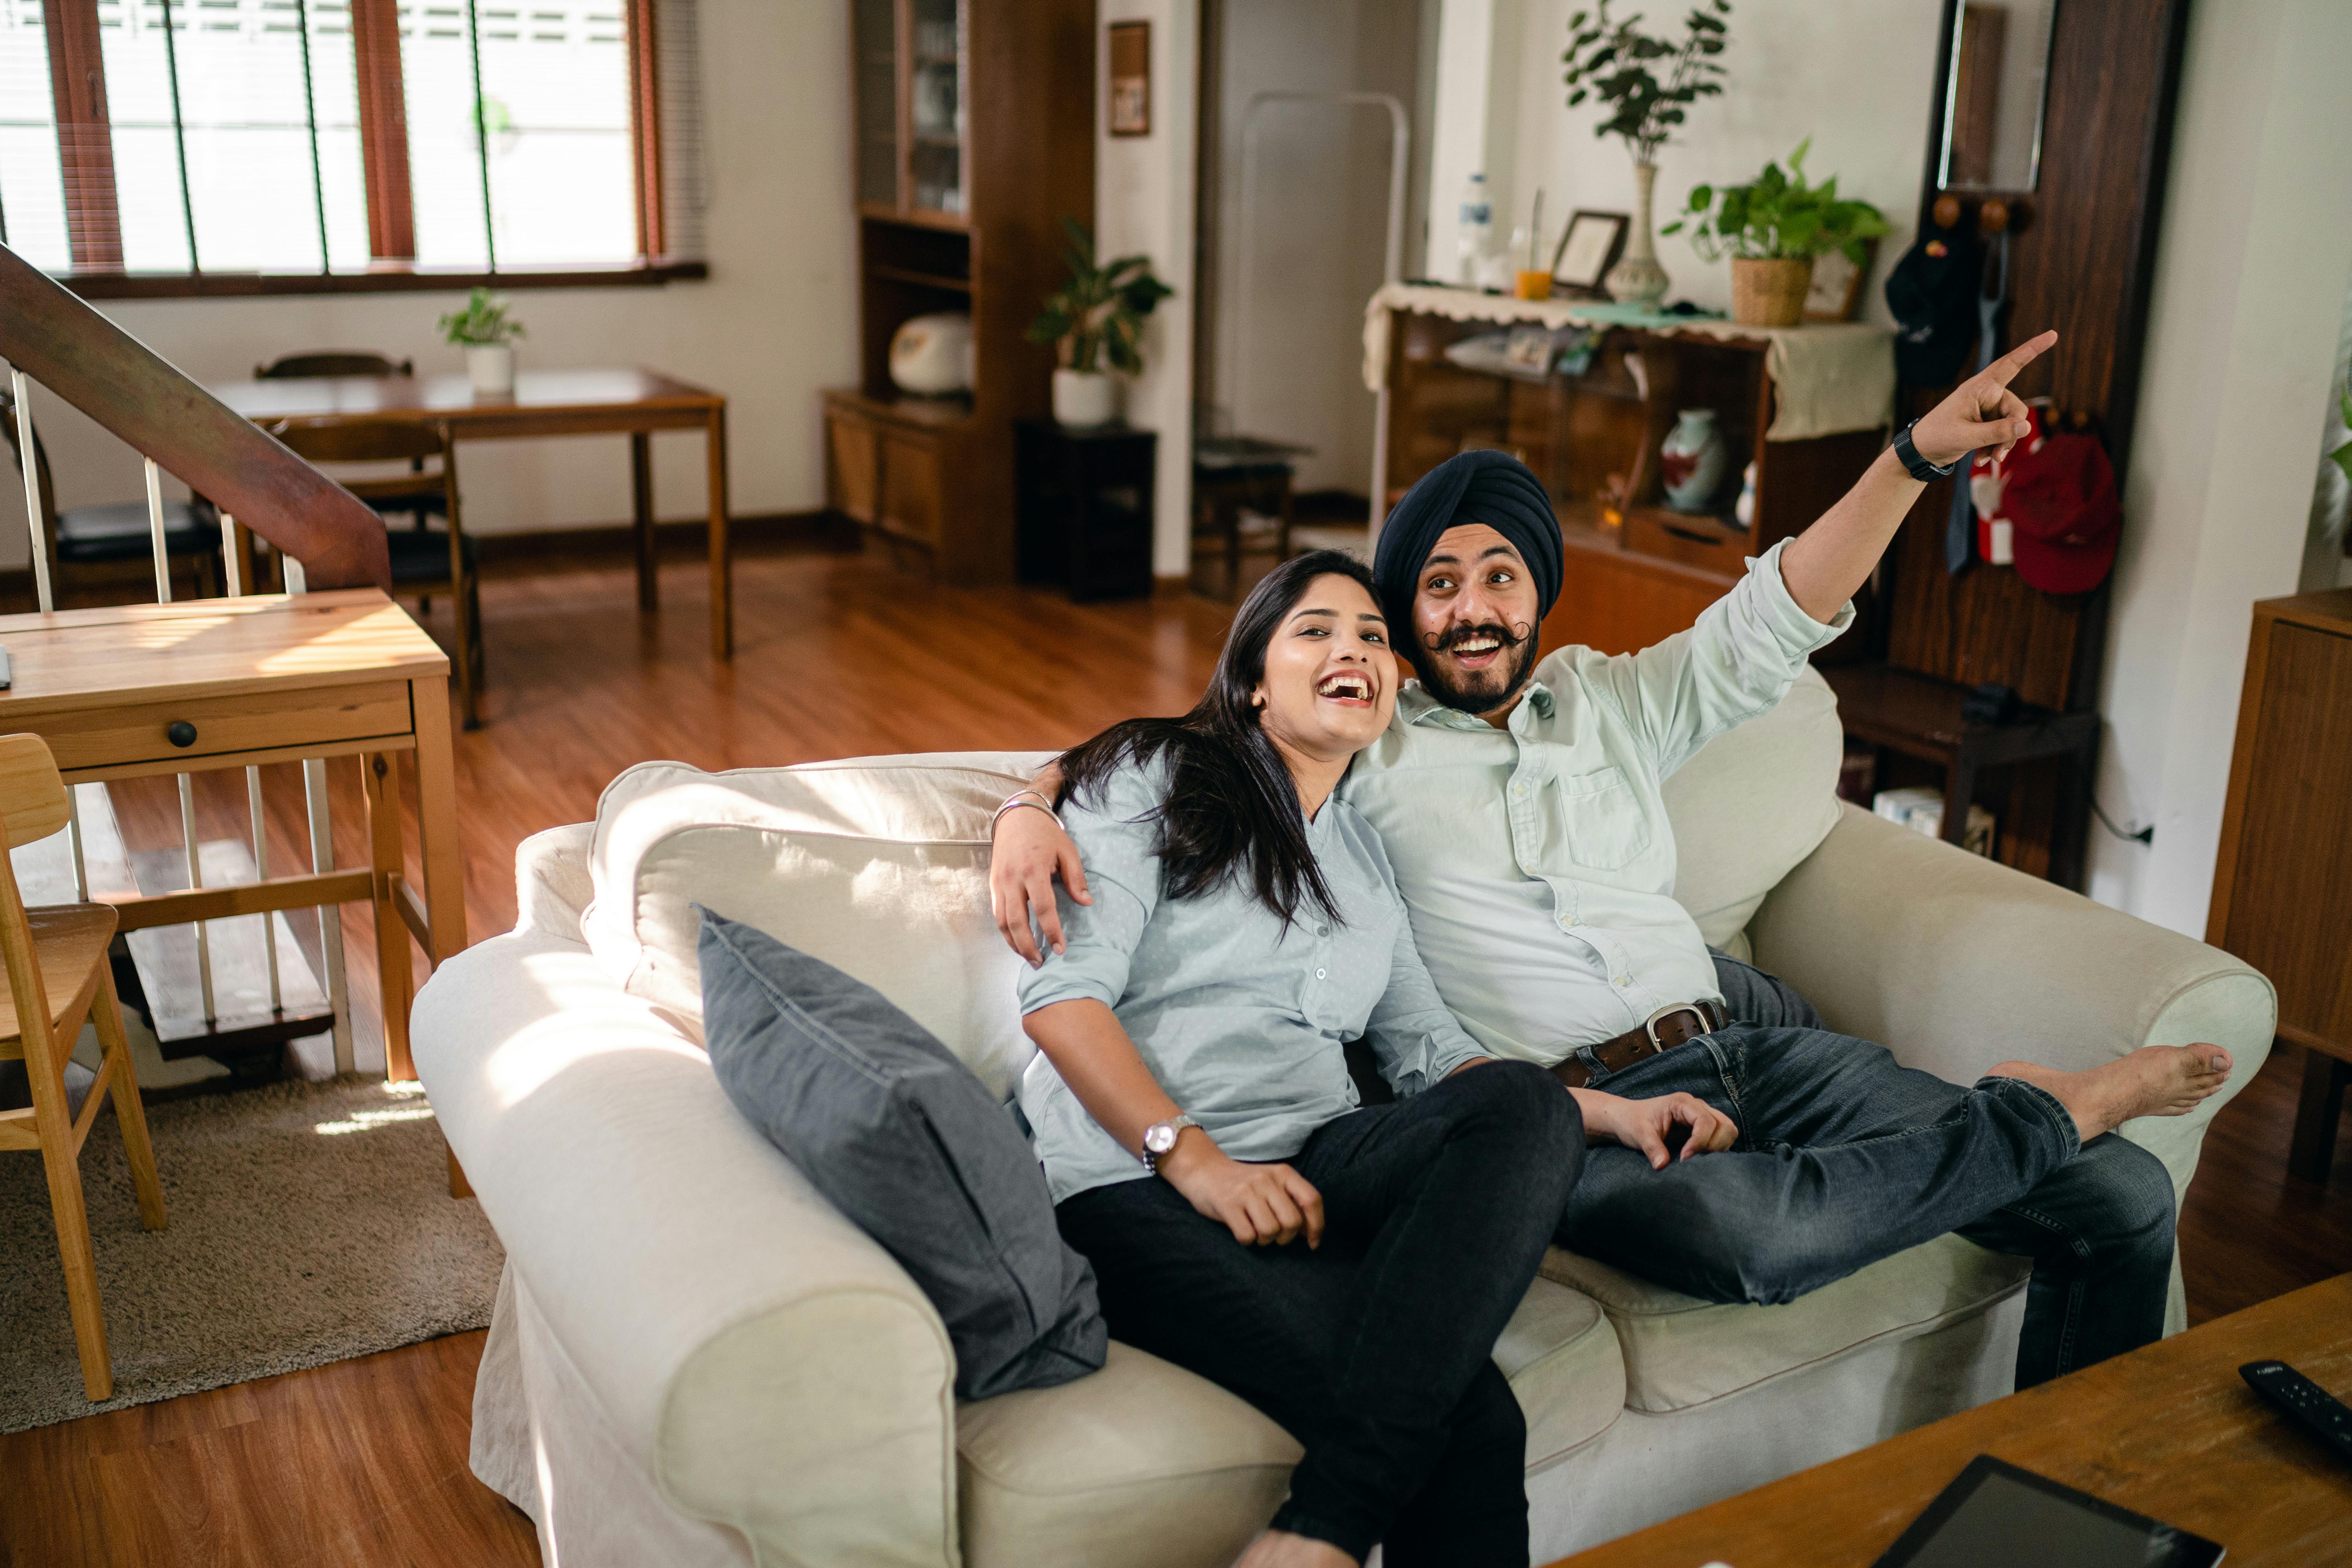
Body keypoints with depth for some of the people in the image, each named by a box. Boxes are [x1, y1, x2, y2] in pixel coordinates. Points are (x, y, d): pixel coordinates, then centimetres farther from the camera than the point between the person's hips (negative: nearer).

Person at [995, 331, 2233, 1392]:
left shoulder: (1610, 701, 20)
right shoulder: (1362, 749, 9)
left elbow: (1774, 619, 15)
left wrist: (1919, 453, 5)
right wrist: (1030, 812, -16)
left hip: (1741, 1042, 5)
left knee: (2122, 1200, -8)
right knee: (1754, 1235, -40)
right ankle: (2043, 1110, -13)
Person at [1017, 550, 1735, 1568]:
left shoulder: (1364, 855, 29)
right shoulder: (1154, 780, 11)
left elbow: (1430, 1052, 25)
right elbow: (1063, 997, -2)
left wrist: (1609, 1113, 10)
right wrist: (1192, 1156, -16)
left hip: (1315, 1167, 6)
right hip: (1140, 1180, -6)